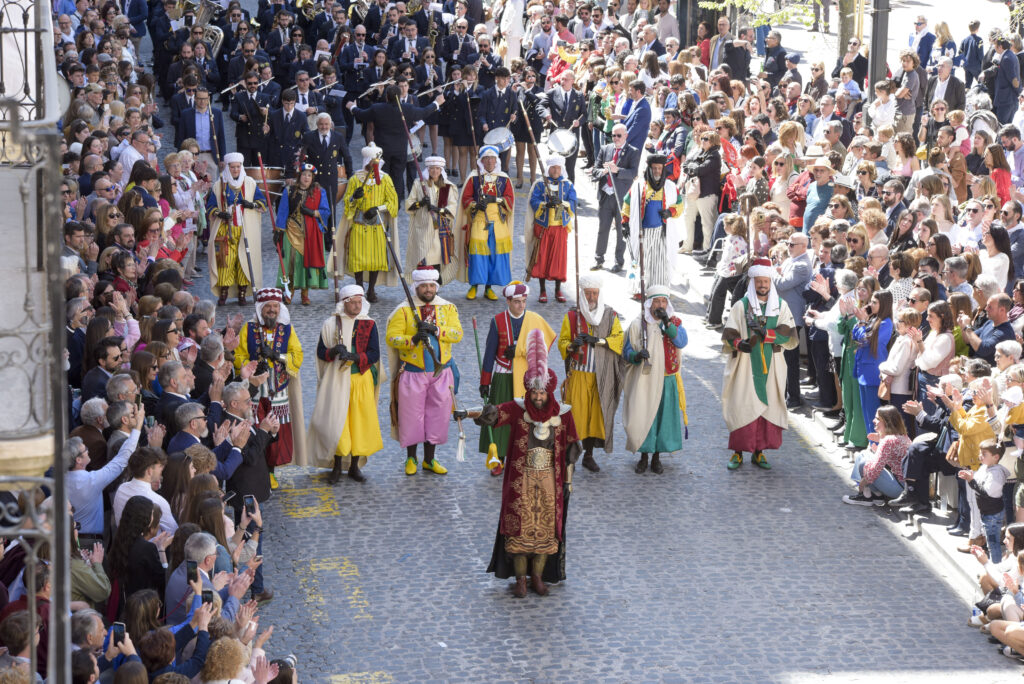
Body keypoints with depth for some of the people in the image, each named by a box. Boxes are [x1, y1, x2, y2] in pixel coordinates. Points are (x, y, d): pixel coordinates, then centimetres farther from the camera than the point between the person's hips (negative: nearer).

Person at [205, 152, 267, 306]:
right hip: (225, 229, -1)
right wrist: (219, 213, -12)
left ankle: (242, 293, 1)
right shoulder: (219, 186, 7)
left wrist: (252, 204, -10)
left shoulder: (250, 183, 9)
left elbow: (263, 201, 12)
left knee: (245, 259, -5)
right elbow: (210, 207, 9)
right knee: (225, 259, -9)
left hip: (245, 230, 1)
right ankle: (223, 292, -4)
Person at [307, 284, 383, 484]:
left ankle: (354, 466, 14)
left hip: (362, 379, 1)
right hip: (337, 379, -1)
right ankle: (337, 466, 8)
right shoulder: (330, 325, 2)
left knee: (360, 422, 1)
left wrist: (354, 356, -20)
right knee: (337, 421, -5)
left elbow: (374, 354, -2)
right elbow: (320, 352, 4)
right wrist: (334, 351, -18)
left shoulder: (368, 325, 3)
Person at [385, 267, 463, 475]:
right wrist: (412, 340, -27)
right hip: (413, 372, -3)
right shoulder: (404, 310, -4)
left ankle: (429, 460, 21)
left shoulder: (448, 308, 5)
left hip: (441, 372, 3)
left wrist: (436, 330, -23)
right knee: (411, 415, 2)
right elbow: (391, 337, -10)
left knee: (437, 415, 7)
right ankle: (411, 459, 18)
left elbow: (457, 333, -7)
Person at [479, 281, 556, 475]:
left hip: (527, 378, 0)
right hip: (502, 377, 0)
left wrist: (519, 350, -14)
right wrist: (485, 382, 3)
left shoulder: (536, 321, 2)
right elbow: (489, 352, 4)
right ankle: (498, 459, 6)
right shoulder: (498, 321, 1)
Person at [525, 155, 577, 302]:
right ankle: (542, 290, 9)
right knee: (542, 258, 0)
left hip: (560, 227, 1)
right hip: (543, 227, -1)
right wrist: (546, 205, -26)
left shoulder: (567, 185, 8)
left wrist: (561, 203, -22)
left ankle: (558, 290, 13)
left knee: (559, 257, 2)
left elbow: (573, 203, -3)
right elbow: (534, 202, -8)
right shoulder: (540, 184, 3)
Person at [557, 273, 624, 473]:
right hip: (578, 373, -2)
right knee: (576, 412, -7)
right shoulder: (571, 316, 2)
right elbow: (562, 342, 3)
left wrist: (599, 340, -17)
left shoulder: (610, 315, 5)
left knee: (596, 414, 4)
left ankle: (589, 456, 15)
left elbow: (619, 339, -1)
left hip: (601, 374, 2)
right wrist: (572, 345, -20)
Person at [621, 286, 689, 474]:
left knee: (663, 416, 3)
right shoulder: (638, 325, 1)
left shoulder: (675, 323, 5)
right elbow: (626, 353, 0)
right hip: (644, 379, -1)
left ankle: (656, 457, 16)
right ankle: (643, 457, 11)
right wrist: (636, 356, -22)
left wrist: (667, 323, -23)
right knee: (642, 416, -3)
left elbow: (681, 342, -13)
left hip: (666, 380, 1)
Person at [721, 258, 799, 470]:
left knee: (768, 406, 1)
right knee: (742, 406, -6)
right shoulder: (741, 306, 4)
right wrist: (739, 344, -25)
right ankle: (738, 452, 1)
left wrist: (766, 333, -17)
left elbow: (790, 336, -2)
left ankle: (759, 451, 11)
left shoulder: (781, 306, 8)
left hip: (771, 366, 2)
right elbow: (728, 335, -3)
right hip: (746, 366, -2)